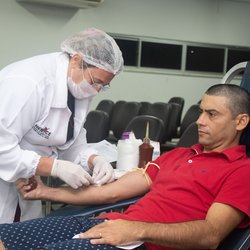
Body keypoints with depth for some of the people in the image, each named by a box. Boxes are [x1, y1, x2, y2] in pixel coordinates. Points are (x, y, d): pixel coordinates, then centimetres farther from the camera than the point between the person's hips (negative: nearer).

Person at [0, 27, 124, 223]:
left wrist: (94, 160, -17)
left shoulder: (80, 88, -4)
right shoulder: (28, 83, -28)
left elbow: (72, 143, 1)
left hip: (27, 176, 7)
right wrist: (56, 167, -31)